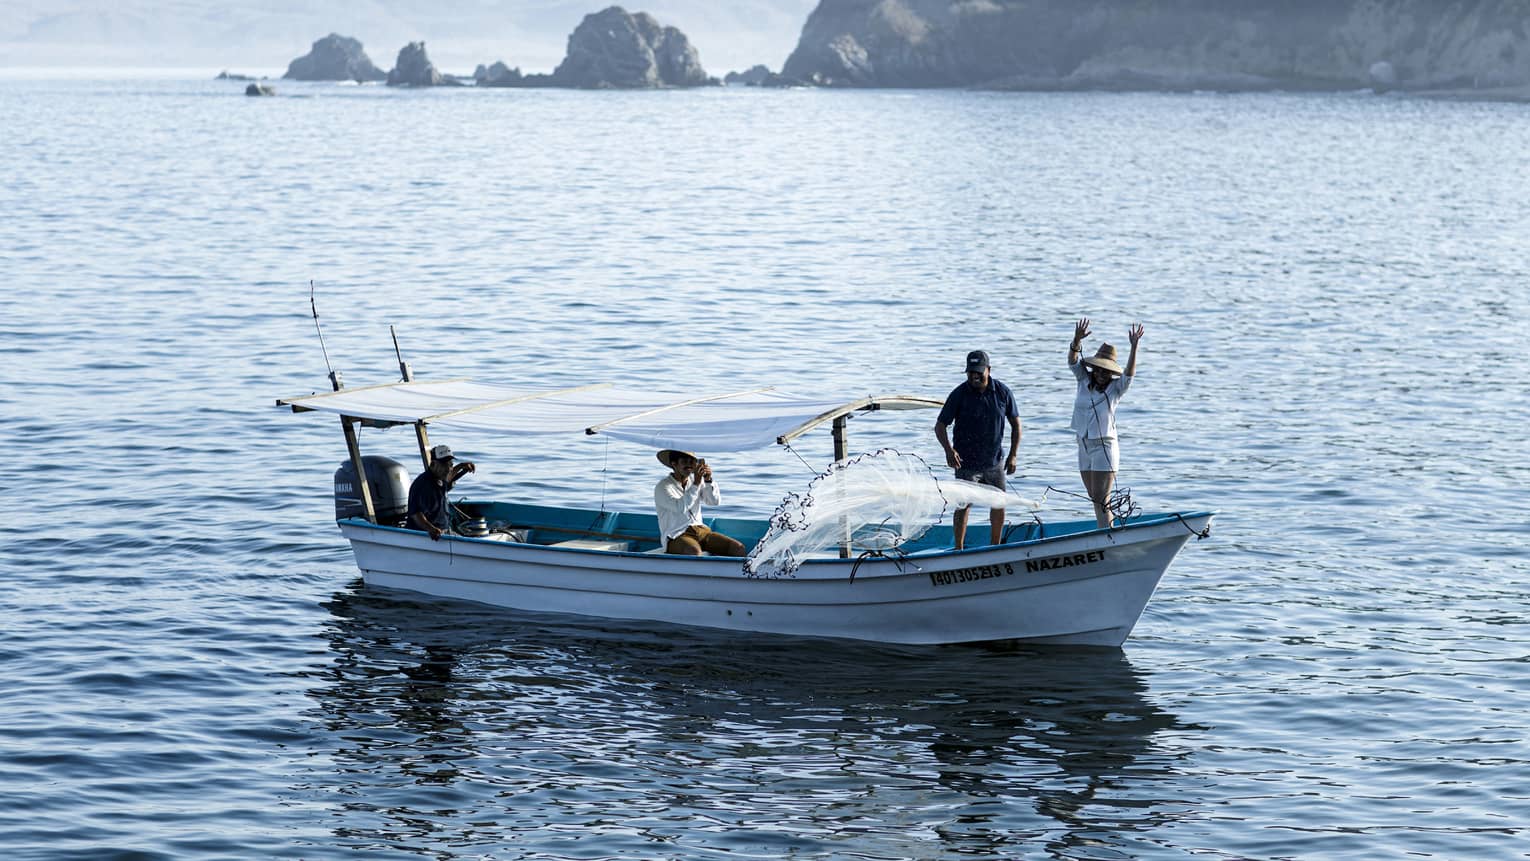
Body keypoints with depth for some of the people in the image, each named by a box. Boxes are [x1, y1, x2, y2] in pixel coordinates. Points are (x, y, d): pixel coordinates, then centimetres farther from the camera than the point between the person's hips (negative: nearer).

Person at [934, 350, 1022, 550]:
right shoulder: (959, 395, -12)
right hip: (966, 463, -4)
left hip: (994, 462, 4)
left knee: (999, 504, 11)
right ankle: (958, 550, 0)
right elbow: (940, 426, -10)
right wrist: (949, 450, -27)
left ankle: (995, 547, 27)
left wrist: (1013, 455, -2)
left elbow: (1015, 424, 6)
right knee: (963, 506, -8)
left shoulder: (1003, 392, -4)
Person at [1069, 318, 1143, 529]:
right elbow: (1073, 361, -9)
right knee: (1095, 500, 10)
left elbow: (1129, 373, -21)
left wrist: (1134, 347, -35)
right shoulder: (1084, 380, 5)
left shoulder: (1115, 388, -4)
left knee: (1101, 501, -11)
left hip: (1105, 447, -5)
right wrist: (1077, 340, -28)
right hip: (1084, 447, 5)